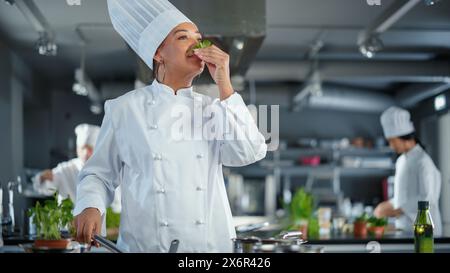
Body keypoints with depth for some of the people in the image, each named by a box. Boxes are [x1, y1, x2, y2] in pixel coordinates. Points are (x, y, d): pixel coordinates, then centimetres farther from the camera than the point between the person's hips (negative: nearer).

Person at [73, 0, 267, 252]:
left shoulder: (212, 109, 10)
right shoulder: (124, 109, 3)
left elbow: (249, 153, -5)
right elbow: (100, 174, 8)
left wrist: (224, 84, -6)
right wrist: (90, 207, -12)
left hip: (211, 244, 2)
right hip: (145, 245, -2)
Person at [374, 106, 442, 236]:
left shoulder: (423, 162, -14)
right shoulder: (401, 161, 12)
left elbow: (428, 200, -19)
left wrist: (396, 211, -20)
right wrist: (389, 205, 4)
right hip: (403, 228, 8)